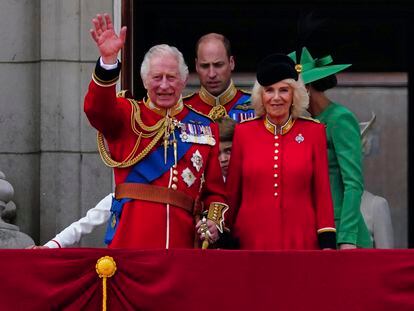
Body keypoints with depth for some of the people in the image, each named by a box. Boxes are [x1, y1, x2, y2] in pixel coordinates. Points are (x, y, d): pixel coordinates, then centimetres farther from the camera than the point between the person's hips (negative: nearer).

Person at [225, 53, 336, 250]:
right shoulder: (243, 132, 4)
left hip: (302, 241, 0)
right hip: (252, 241, 1)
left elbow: (322, 192, 4)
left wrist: (327, 243, -1)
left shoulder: (314, 131, 3)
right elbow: (232, 192, 9)